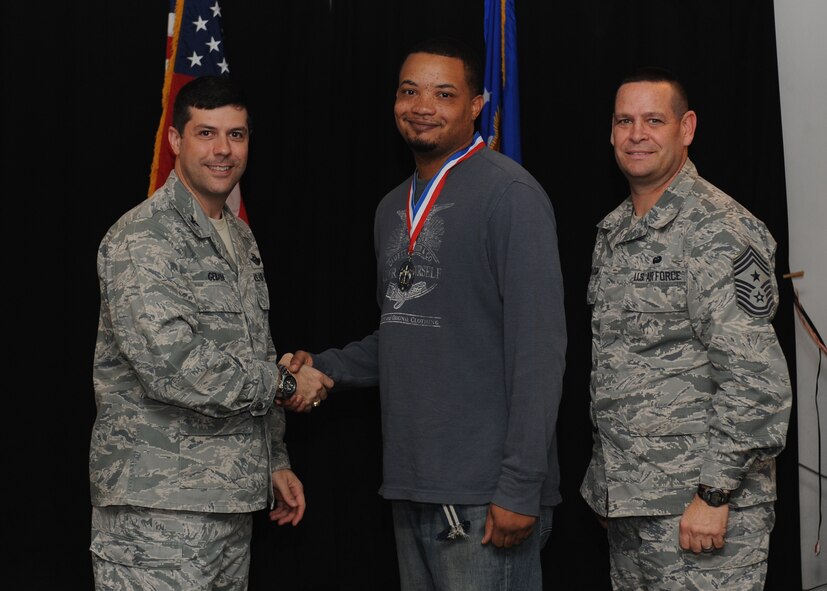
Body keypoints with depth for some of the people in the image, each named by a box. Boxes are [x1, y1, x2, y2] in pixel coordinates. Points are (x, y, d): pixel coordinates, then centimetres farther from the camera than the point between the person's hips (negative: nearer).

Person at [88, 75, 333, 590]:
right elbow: (172, 366, -23)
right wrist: (285, 383, -11)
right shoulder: (143, 239, -12)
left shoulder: (241, 238, 17)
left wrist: (275, 461, 21)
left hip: (233, 498, 8)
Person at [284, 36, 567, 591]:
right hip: (412, 485, 7)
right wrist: (326, 367, 7)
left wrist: (520, 487, -19)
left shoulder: (508, 193, -9)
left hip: (485, 497, -7)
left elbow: (538, 345, -15)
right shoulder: (394, 207, 16)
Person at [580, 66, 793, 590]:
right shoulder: (614, 231, 14)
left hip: (701, 508, -8)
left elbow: (755, 379, -18)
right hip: (626, 497, 8)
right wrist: (606, 480, 17)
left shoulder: (718, 229, -13)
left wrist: (714, 493, -20)